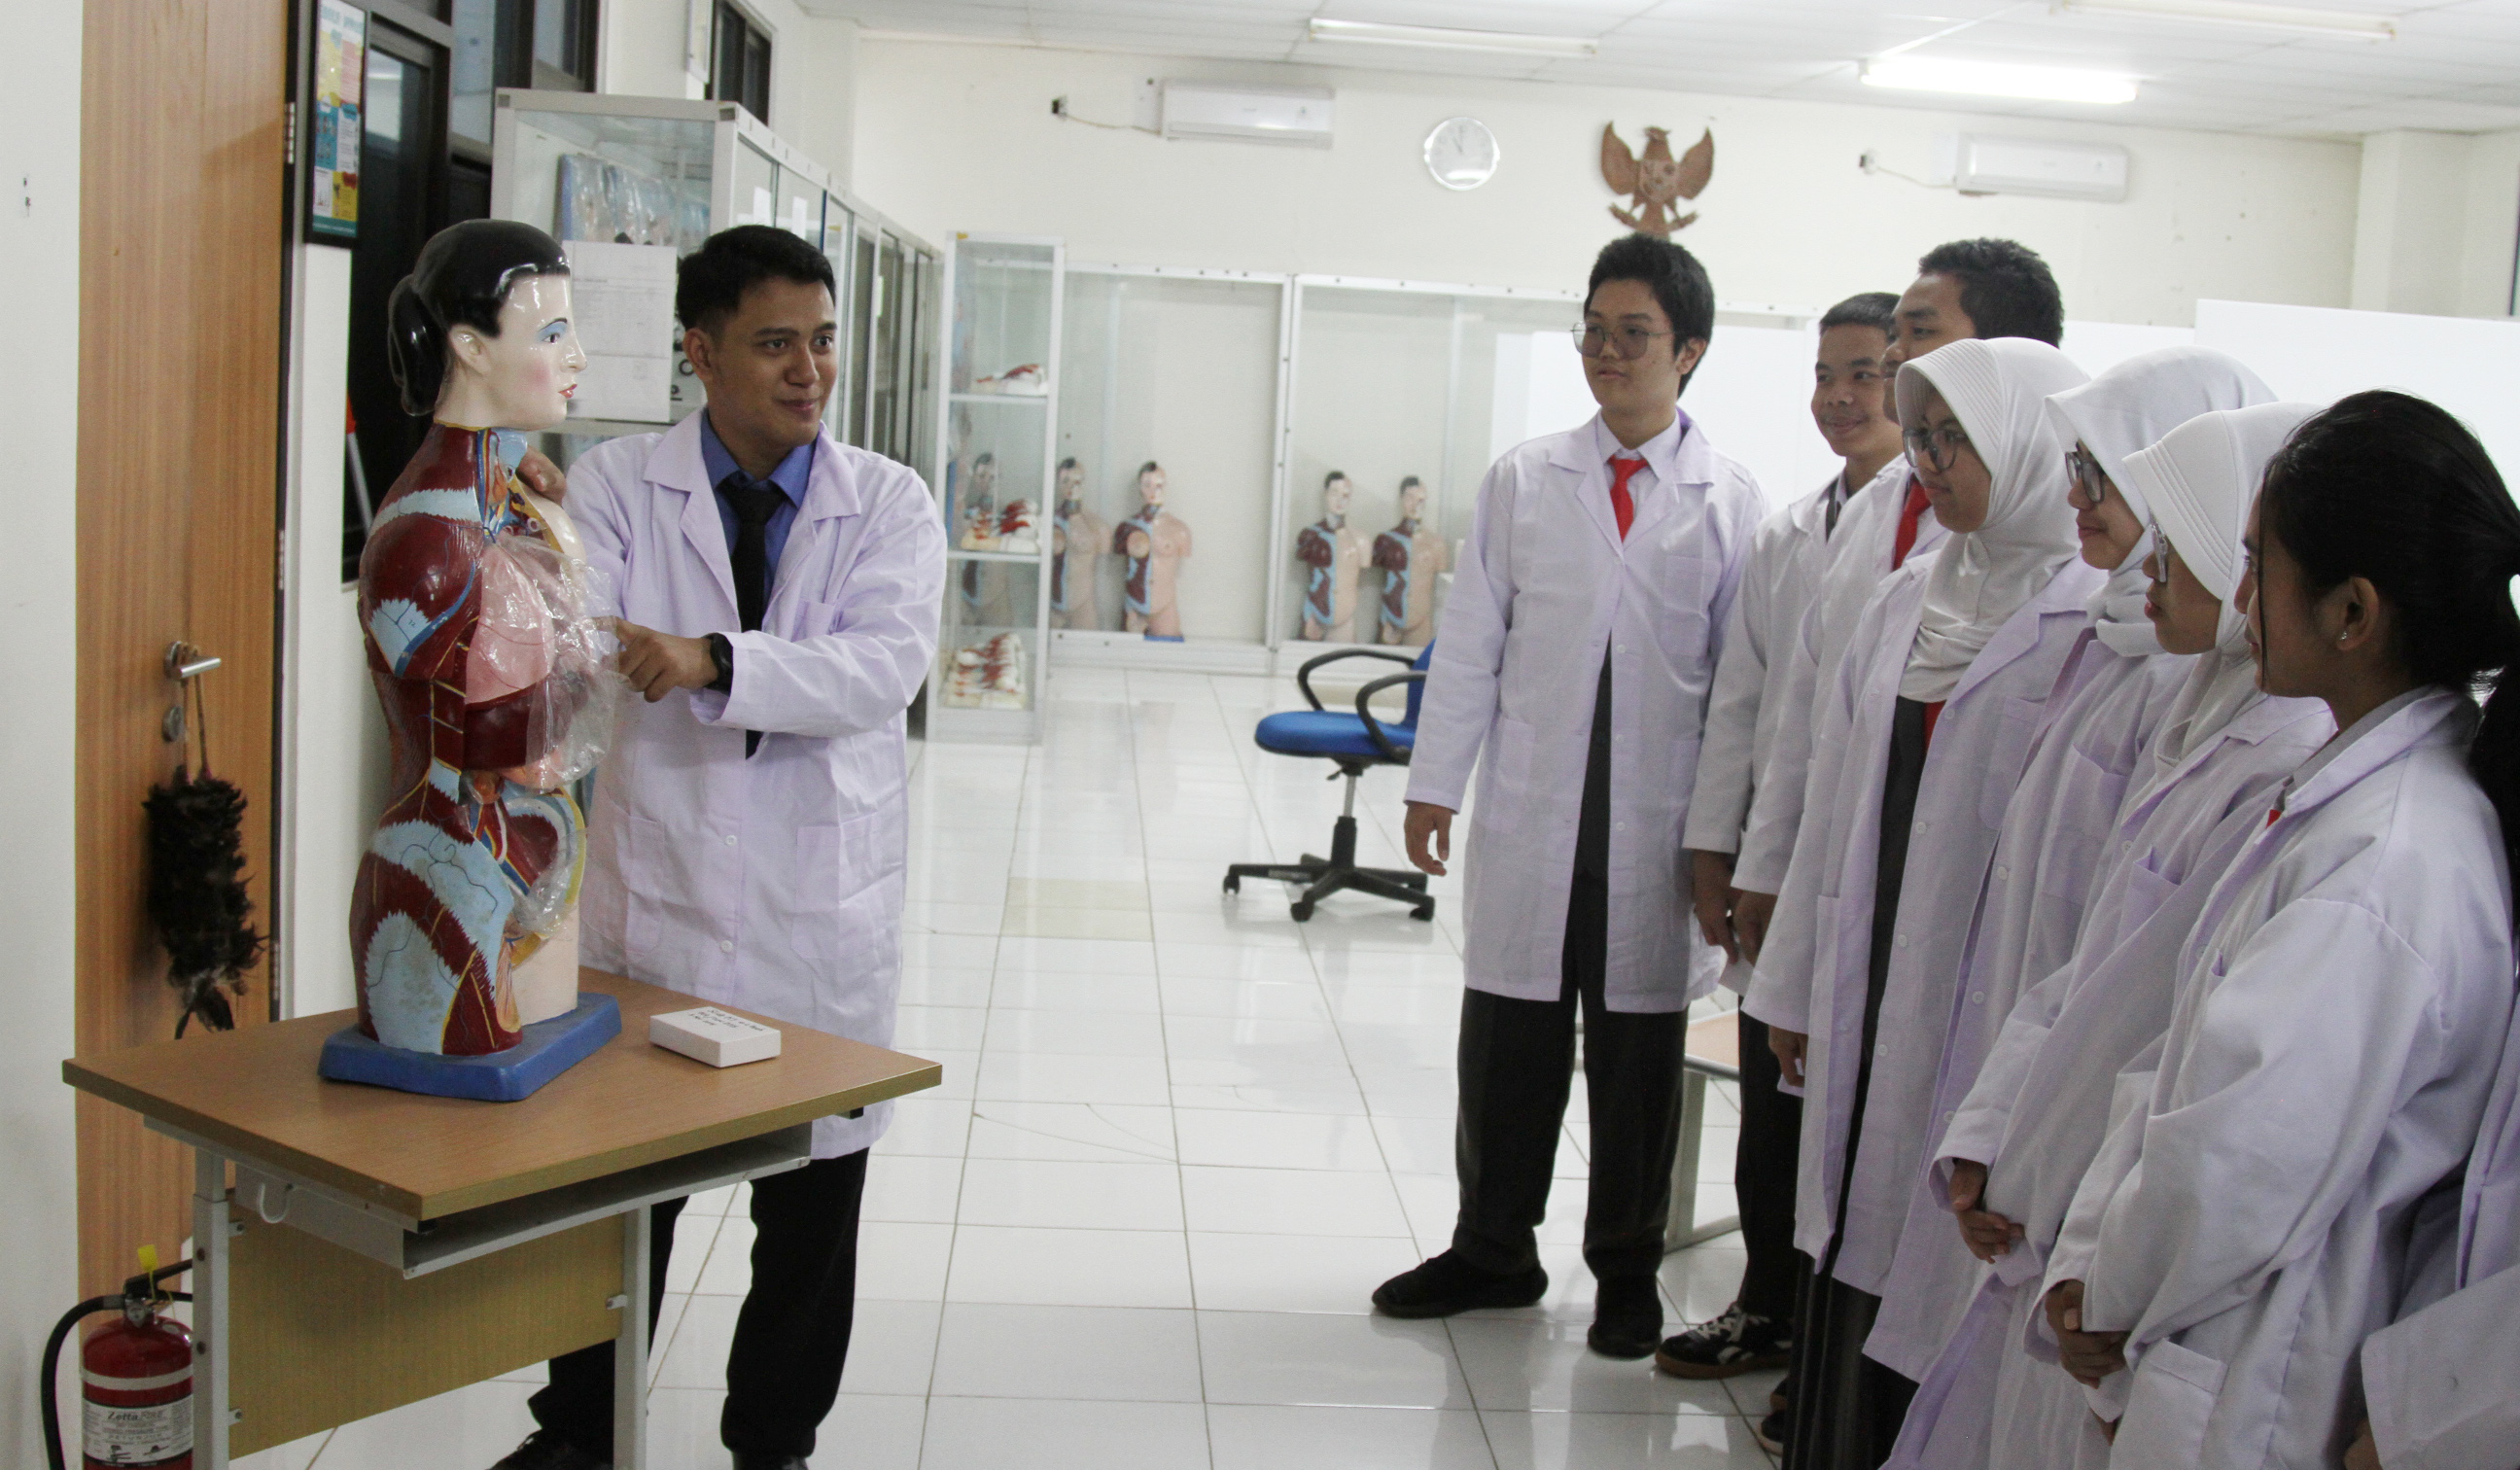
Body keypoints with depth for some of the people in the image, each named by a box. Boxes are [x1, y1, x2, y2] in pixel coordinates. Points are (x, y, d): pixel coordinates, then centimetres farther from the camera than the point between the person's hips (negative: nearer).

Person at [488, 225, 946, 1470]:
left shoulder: (889, 503, 1)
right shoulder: (617, 485, 0)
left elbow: (886, 664, -15)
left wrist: (712, 660, -29)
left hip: (824, 913, 1)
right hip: (654, 897, 0)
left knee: (811, 1209, 12)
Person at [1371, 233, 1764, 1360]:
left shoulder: (1730, 501, 2)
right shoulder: (1523, 481, 5)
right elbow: (1470, 644, 6)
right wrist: (1435, 784, 3)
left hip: (1658, 828, -1)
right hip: (1529, 813, 1)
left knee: (1638, 1052, 9)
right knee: (1508, 1038, 8)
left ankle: (1627, 1271, 27)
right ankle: (1492, 1250, 27)